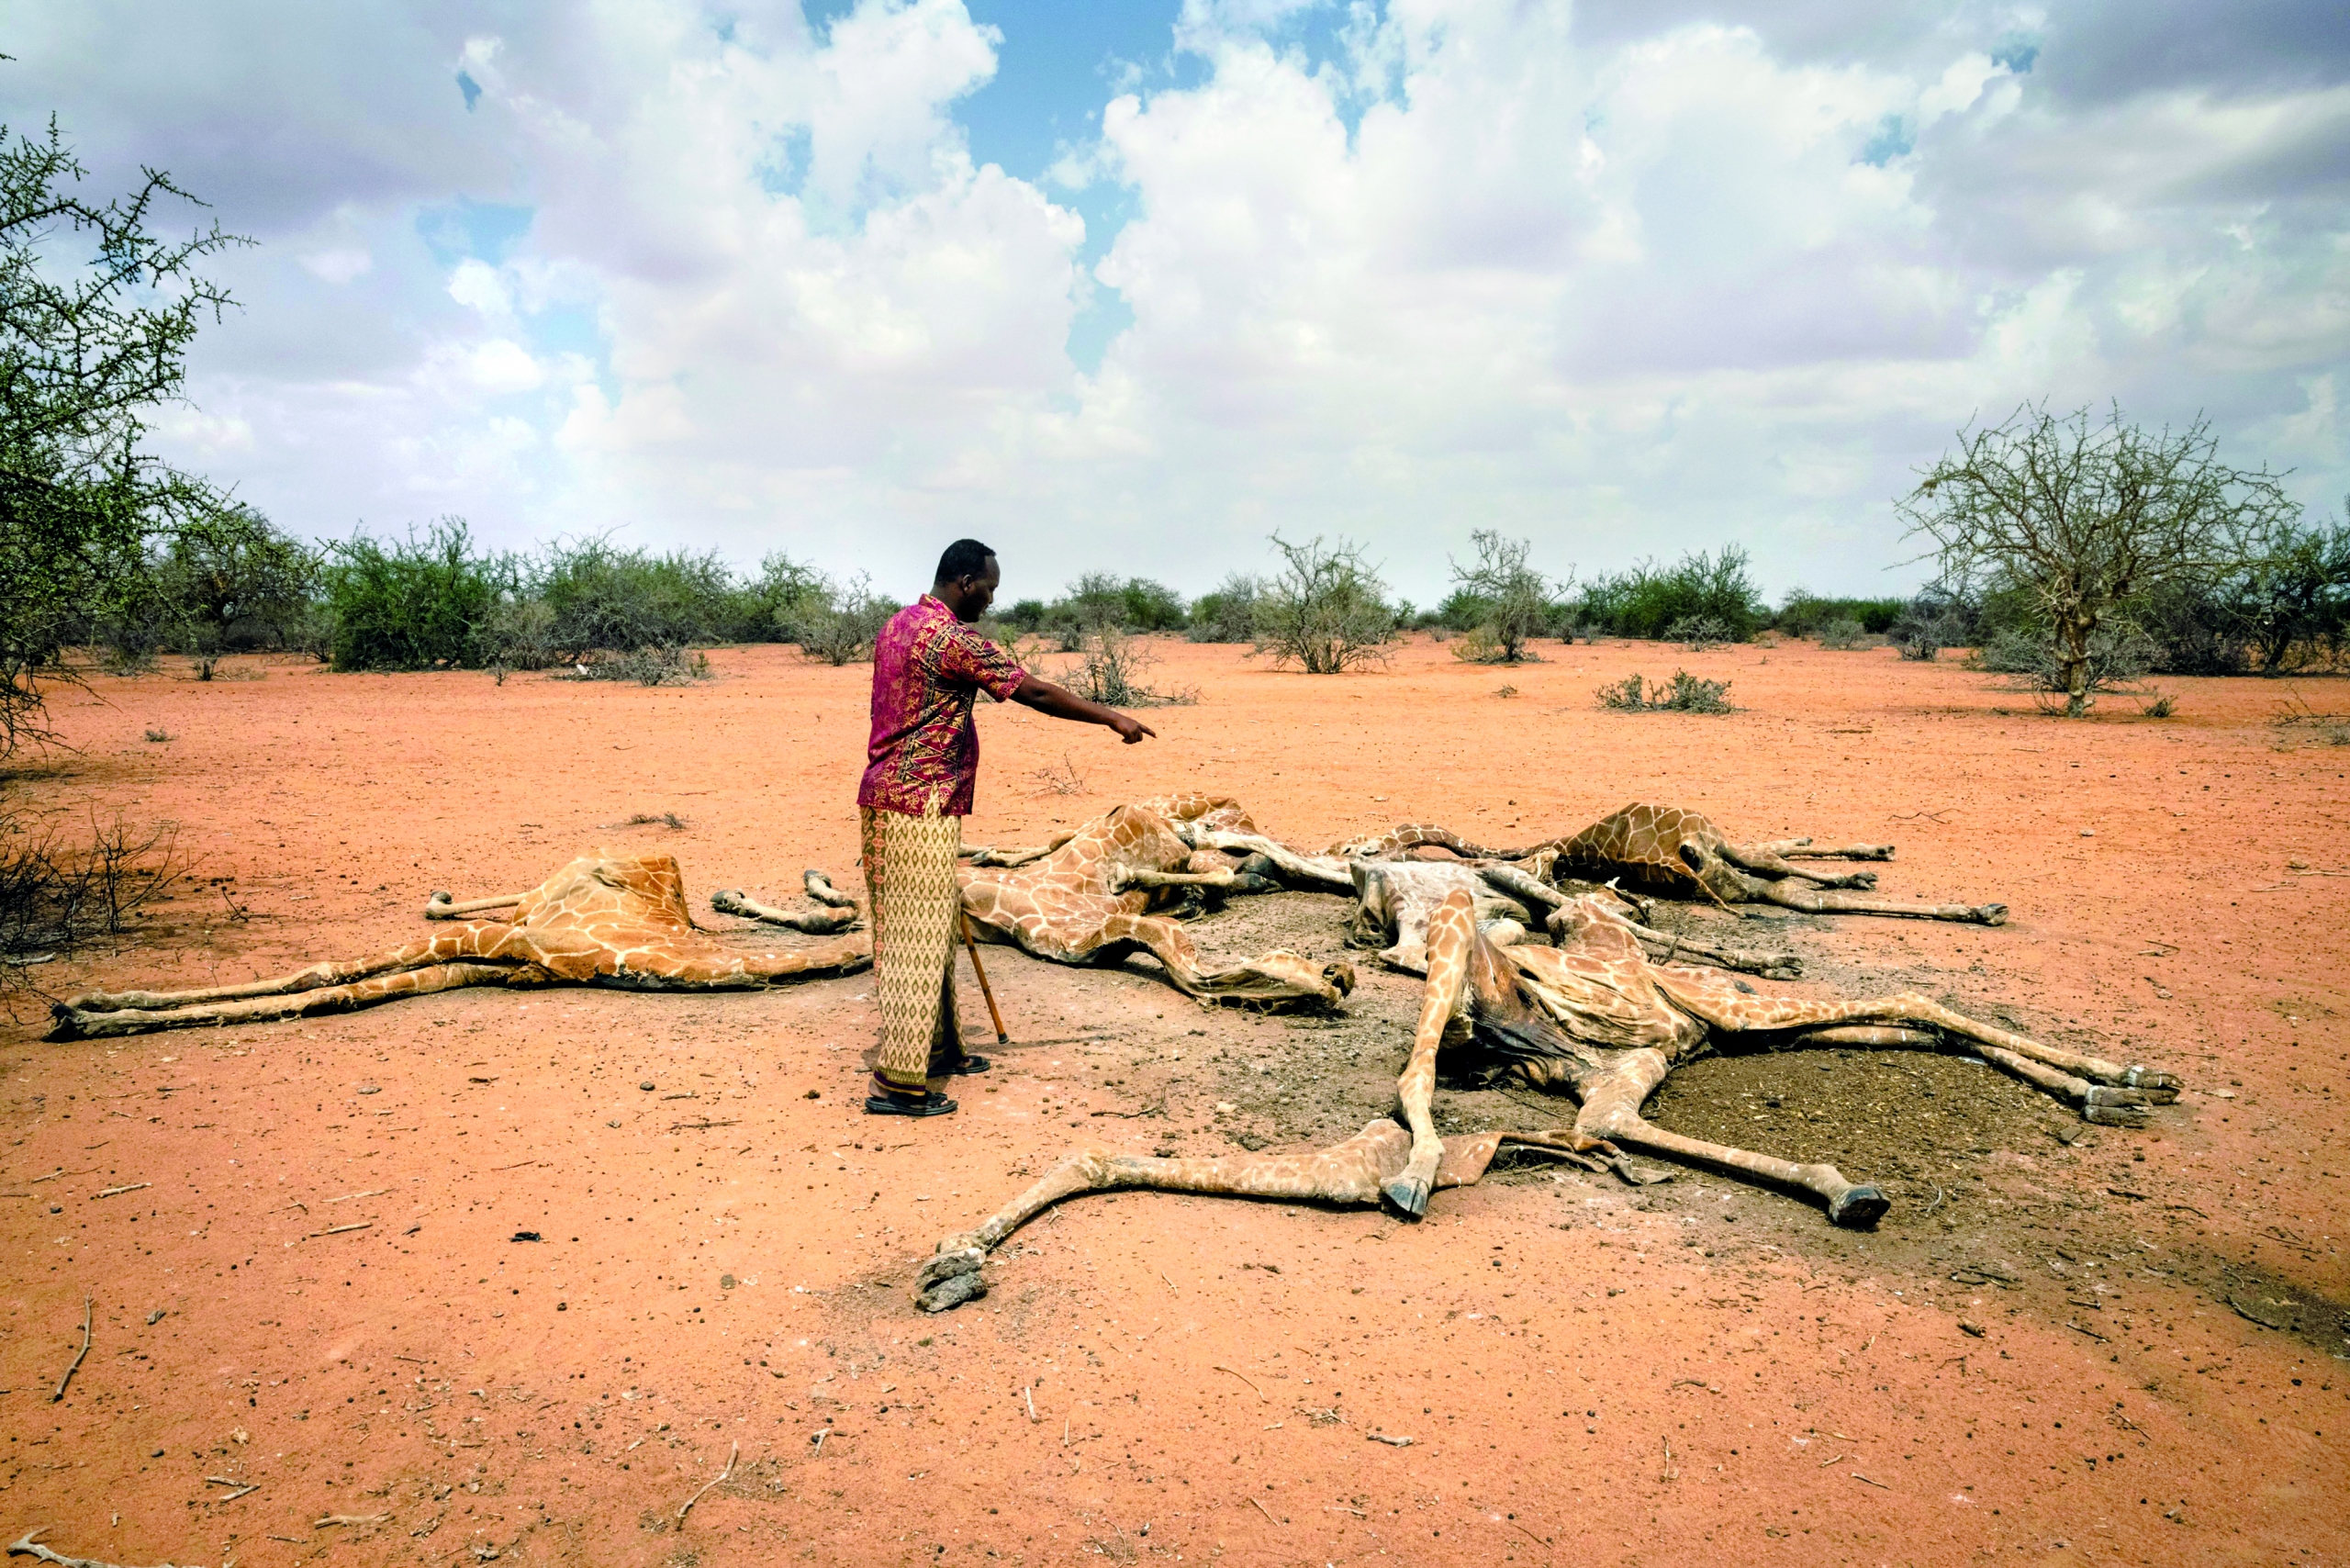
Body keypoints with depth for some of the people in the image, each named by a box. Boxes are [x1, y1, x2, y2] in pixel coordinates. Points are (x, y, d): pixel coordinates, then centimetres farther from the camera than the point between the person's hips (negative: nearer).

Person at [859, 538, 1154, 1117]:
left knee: (928, 932, 18)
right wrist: (1110, 717, -9)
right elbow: (1036, 692, -17)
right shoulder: (951, 638, -16)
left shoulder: (899, 624, 15)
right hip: (919, 806, -10)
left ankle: (940, 1048, 29)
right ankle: (897, 1083, -3)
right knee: (918, 939, -6)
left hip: (886, 793, 10)